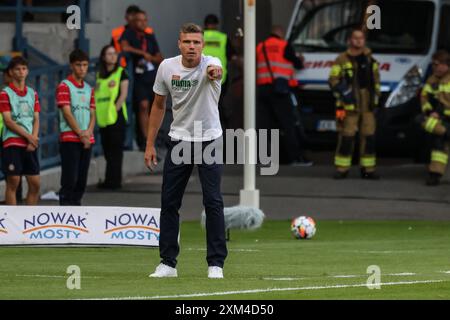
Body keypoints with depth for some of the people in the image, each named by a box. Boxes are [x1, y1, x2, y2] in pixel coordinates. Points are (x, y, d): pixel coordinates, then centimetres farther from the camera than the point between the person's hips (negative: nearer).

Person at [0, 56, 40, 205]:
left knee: (35, 183, 2)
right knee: (13, 182, -4)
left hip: (30, 145, 5)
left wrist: (33, 139, -6)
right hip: (12, 143, -5)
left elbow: (36, 119, 11)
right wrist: (28, 136, -14)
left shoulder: (32, 94, 13)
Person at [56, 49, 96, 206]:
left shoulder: (88, 89, 17)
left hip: (87, 140, 6)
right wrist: (80, 133, -13)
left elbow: (92, 114, 14)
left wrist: (88, 132, -5)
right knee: (69, 180, -9)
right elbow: (67, 113, -10)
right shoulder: (64, 86, -3)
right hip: (70, 138, -6)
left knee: (82, 179, 6)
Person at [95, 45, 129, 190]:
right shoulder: (99, 75, 16)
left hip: (116, 116, -5)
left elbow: (123, 94, -5)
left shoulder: (121, 72, 1)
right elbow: (96, 95, 16)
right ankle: (110, 180, 11)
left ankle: (114, 180, -6)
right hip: (103, 118, 5)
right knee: (106, 148, 6)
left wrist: (115, 108, -13)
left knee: (115, 148, -7)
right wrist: (96, 113, 2)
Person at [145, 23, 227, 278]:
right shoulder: (167, 67, -5)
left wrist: (215, 73, -70)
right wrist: (150, 144, 6)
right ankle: (168, 263, 11)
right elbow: (159, 106, 7)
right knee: (169, 202, 2)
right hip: (179, 140, 3)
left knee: (213, 202, -7)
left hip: (209, 140, -3)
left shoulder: (210, 64, -17)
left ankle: (216, 263, 1)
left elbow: (216, 71, -44)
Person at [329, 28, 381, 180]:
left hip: (367, 105, 5)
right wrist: (342, 92, -16)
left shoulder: (370, 60, 15)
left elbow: (376, 79, 23)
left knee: (369, 137, 4)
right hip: (348, 104, -5)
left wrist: (376, 98, 16)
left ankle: (368, 169, 11)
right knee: (346, 137, -7)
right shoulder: (342, 60, -2)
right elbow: (333, 80, -4)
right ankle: (342, 169, -1)